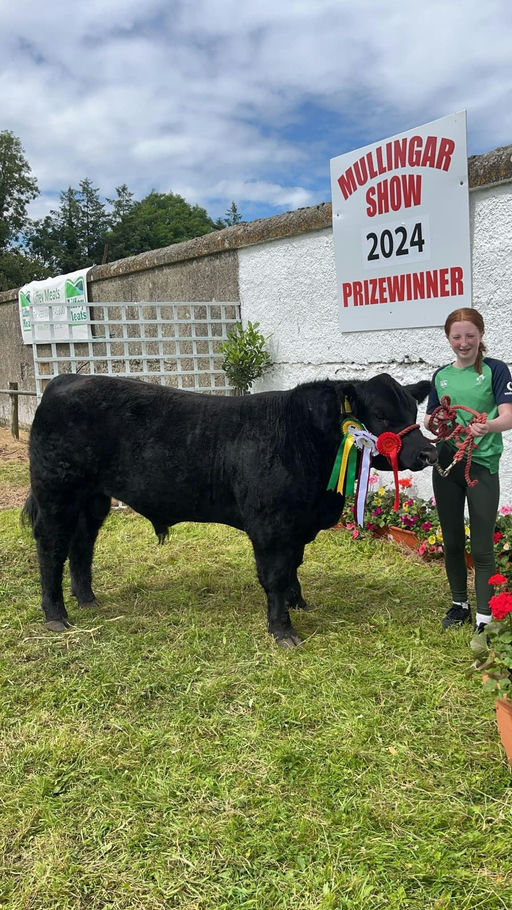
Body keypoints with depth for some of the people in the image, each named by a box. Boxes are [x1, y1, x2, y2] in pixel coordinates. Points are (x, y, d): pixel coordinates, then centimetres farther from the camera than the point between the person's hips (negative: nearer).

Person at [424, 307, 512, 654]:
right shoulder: (441, 375, 9)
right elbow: (429, 419, 13)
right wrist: (435, 423, -11)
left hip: (482, 466, -4)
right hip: (447, 463, 4)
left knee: (482, 547, -3)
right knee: (452, 541, 13)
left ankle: (484, 622, 6)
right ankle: (460, 605, 31)